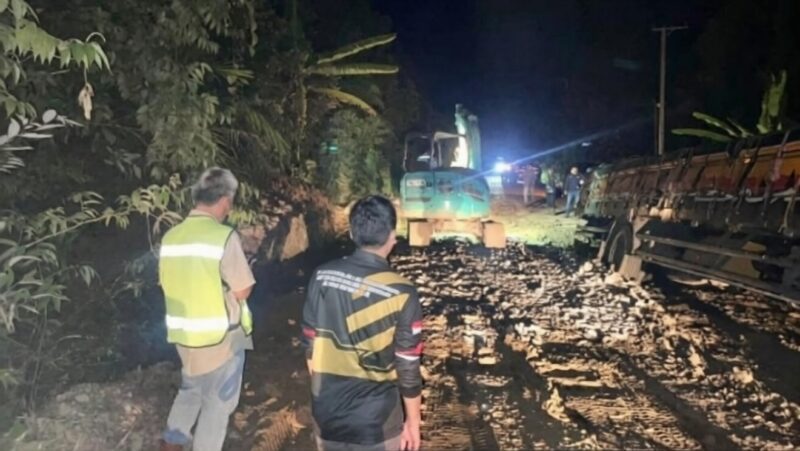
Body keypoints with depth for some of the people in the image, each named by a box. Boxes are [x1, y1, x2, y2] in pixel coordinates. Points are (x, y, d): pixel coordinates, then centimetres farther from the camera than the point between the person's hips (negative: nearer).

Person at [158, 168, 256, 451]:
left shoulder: (171, 237, 0)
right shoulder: (224, 236, -20)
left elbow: (167, 283, 10)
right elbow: (242, 292, -16)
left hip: (184, 334, 6)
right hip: (221, 336, -6)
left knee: (191, 389, 29)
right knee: (218, 401, 12)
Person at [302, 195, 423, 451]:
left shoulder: (321, 278, -8)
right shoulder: (401, 294, -19)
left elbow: (310, 347, 2)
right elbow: (408, 369, -13)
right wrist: (413, 421, 2)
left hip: (327, 411, 4)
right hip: (375, 418, -4)